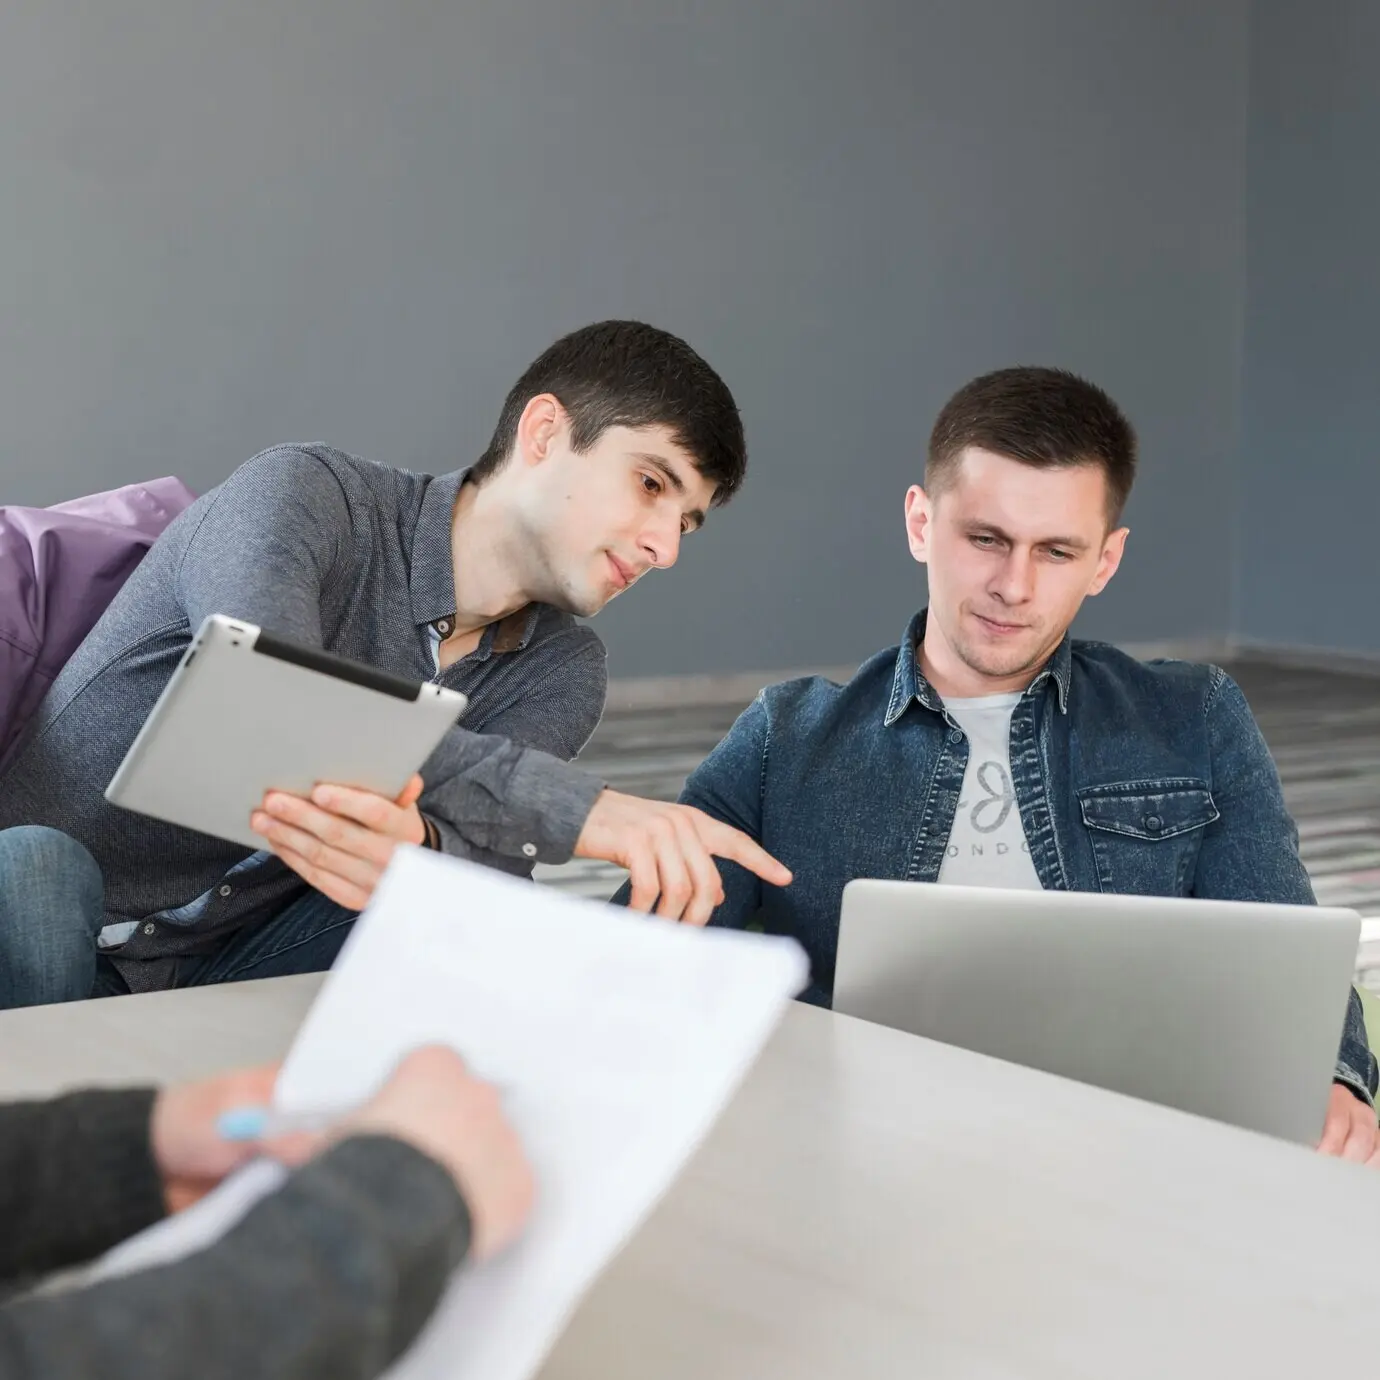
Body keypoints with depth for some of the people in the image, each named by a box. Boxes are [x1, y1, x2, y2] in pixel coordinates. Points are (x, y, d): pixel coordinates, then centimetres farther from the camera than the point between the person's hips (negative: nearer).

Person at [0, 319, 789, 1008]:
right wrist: (576, 808, -39)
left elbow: (487, 869, -17)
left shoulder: (561, 673, 2)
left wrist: (415, 852, -43)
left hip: (230, 977, 3)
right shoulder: (302, 497, -14)